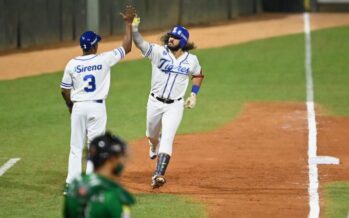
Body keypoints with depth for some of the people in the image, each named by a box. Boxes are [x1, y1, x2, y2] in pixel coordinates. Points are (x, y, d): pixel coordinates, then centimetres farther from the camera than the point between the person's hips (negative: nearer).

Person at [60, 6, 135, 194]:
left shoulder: (72, 64, -4)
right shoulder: (104, 60, -9)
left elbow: (65, 90, 3)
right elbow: (126, 48, 1)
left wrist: (70, 106, 21)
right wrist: (129, 23, 8)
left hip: (78, 107, 2)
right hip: (97, 107, -2)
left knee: (76, 148, 8)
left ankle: (71, 184, 4)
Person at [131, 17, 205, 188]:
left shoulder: (191, 60, -5)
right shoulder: (158, 52, -13)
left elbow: (198, 75, 16)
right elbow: (140, 43, -29)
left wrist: (194, 94, 5)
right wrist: (134, 29, -48)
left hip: (175, 106, -1)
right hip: (155, 102, 1)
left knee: (167, 140, -15)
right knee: (152, 134, 23)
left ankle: (158, 175, -20)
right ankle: (154, 148, 59)